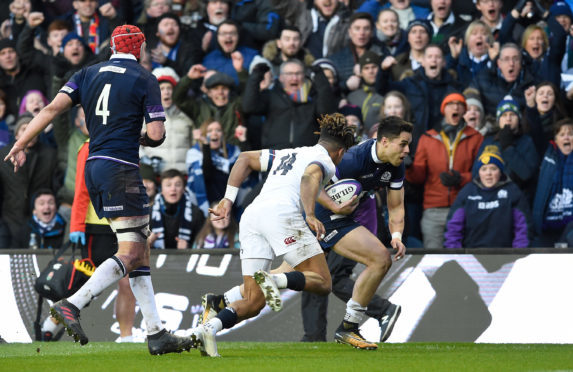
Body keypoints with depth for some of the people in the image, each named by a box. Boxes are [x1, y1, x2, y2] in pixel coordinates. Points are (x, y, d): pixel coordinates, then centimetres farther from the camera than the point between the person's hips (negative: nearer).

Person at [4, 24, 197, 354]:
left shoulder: (89, 74, 12)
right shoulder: (145, 80, -1)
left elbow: (53, 108, 0)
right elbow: (157, 134, -7)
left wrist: (21, 145, 0)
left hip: (93, 166, 7)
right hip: (121, 169, -7)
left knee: (139, 252, 8)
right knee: (130, 253, -9)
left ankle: (157, 334, 6)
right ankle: (72, 305, -25)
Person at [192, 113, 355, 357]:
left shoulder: (288, 154, 34)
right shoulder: (325, 161, 12)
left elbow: (245, 158, 31)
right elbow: (309, 177, -11)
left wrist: (228, 199, 26)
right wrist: (310, 216, -25)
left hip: (250, 217, 7)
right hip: (282, 213, -7)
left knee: (253, 303, 5)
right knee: (322, 283, -1)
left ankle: (208, 328, -22)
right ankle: (275, 281, -30)